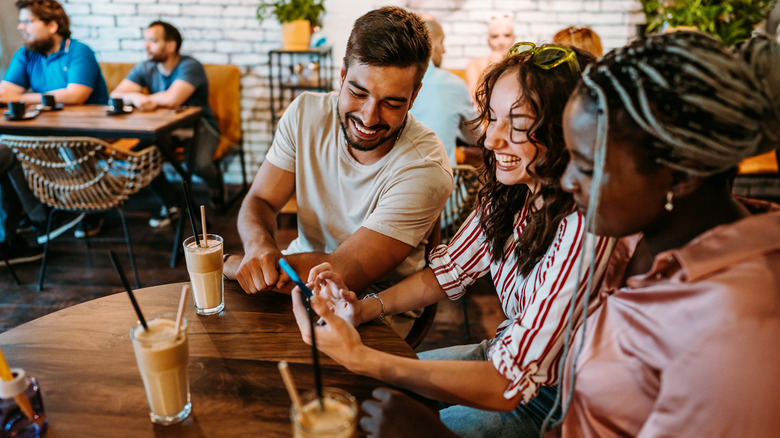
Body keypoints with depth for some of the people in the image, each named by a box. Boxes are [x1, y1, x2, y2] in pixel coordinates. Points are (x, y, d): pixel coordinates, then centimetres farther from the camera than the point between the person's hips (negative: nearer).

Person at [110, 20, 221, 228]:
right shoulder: (145, 68, 0)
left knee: (199, 164, -32)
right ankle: (171, 203, 1)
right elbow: (115, 95, -6)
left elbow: (173, 99, -35)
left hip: (199, 127, -5)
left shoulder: (190, 67, -19)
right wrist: (135, 97, -30)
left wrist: (144, 97, -16)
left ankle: (215, 183, 11)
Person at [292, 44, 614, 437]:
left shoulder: (584, 231, -33)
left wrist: (360, 358, -36)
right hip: (508, 358, 6)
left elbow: (507, 386, -32)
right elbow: (449, 270, 2)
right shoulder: (509, 192, -9)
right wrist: (365, 309, -15)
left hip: (547, 401, -6)